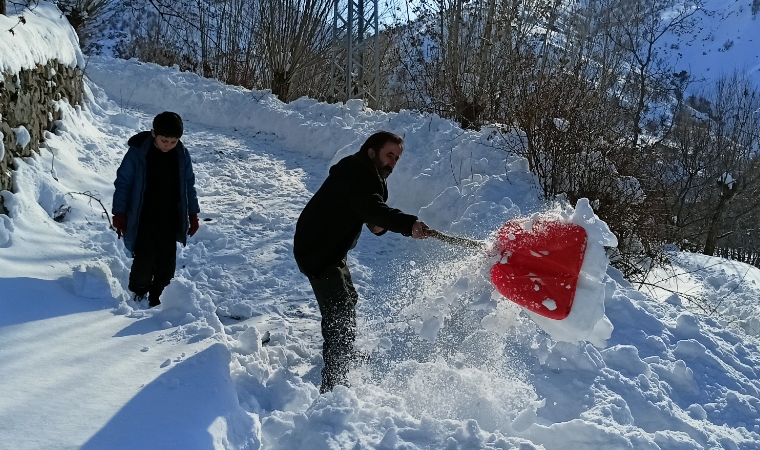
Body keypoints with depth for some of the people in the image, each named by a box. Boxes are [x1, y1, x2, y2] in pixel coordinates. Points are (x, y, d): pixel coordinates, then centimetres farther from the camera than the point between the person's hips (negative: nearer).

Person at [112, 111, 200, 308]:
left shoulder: (182, 155, -4)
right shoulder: (137, 153, -14)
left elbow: (189, 185, 8)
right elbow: (123, 183, -7)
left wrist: (193, 213, 8)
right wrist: (119, 213, -8)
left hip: (170, 221, 3)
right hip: (144, 221, -3)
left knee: (167, 265, 6)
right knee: (144, 262, -5)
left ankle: (157, 299, 21)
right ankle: (138, 295, 19)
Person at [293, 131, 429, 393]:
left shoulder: (369, 176, 9)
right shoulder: (355, 174, -24)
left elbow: (374, 212, 6)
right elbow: (372, 209, -41)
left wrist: (379, 224, -18)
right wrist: (408, 224, -54)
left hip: (332, 249, 12)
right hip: (316, 251, -11)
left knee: (347, 300, 29)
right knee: (340, 314, -18)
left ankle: (344, 352, 53)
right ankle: (333, 385, -17)